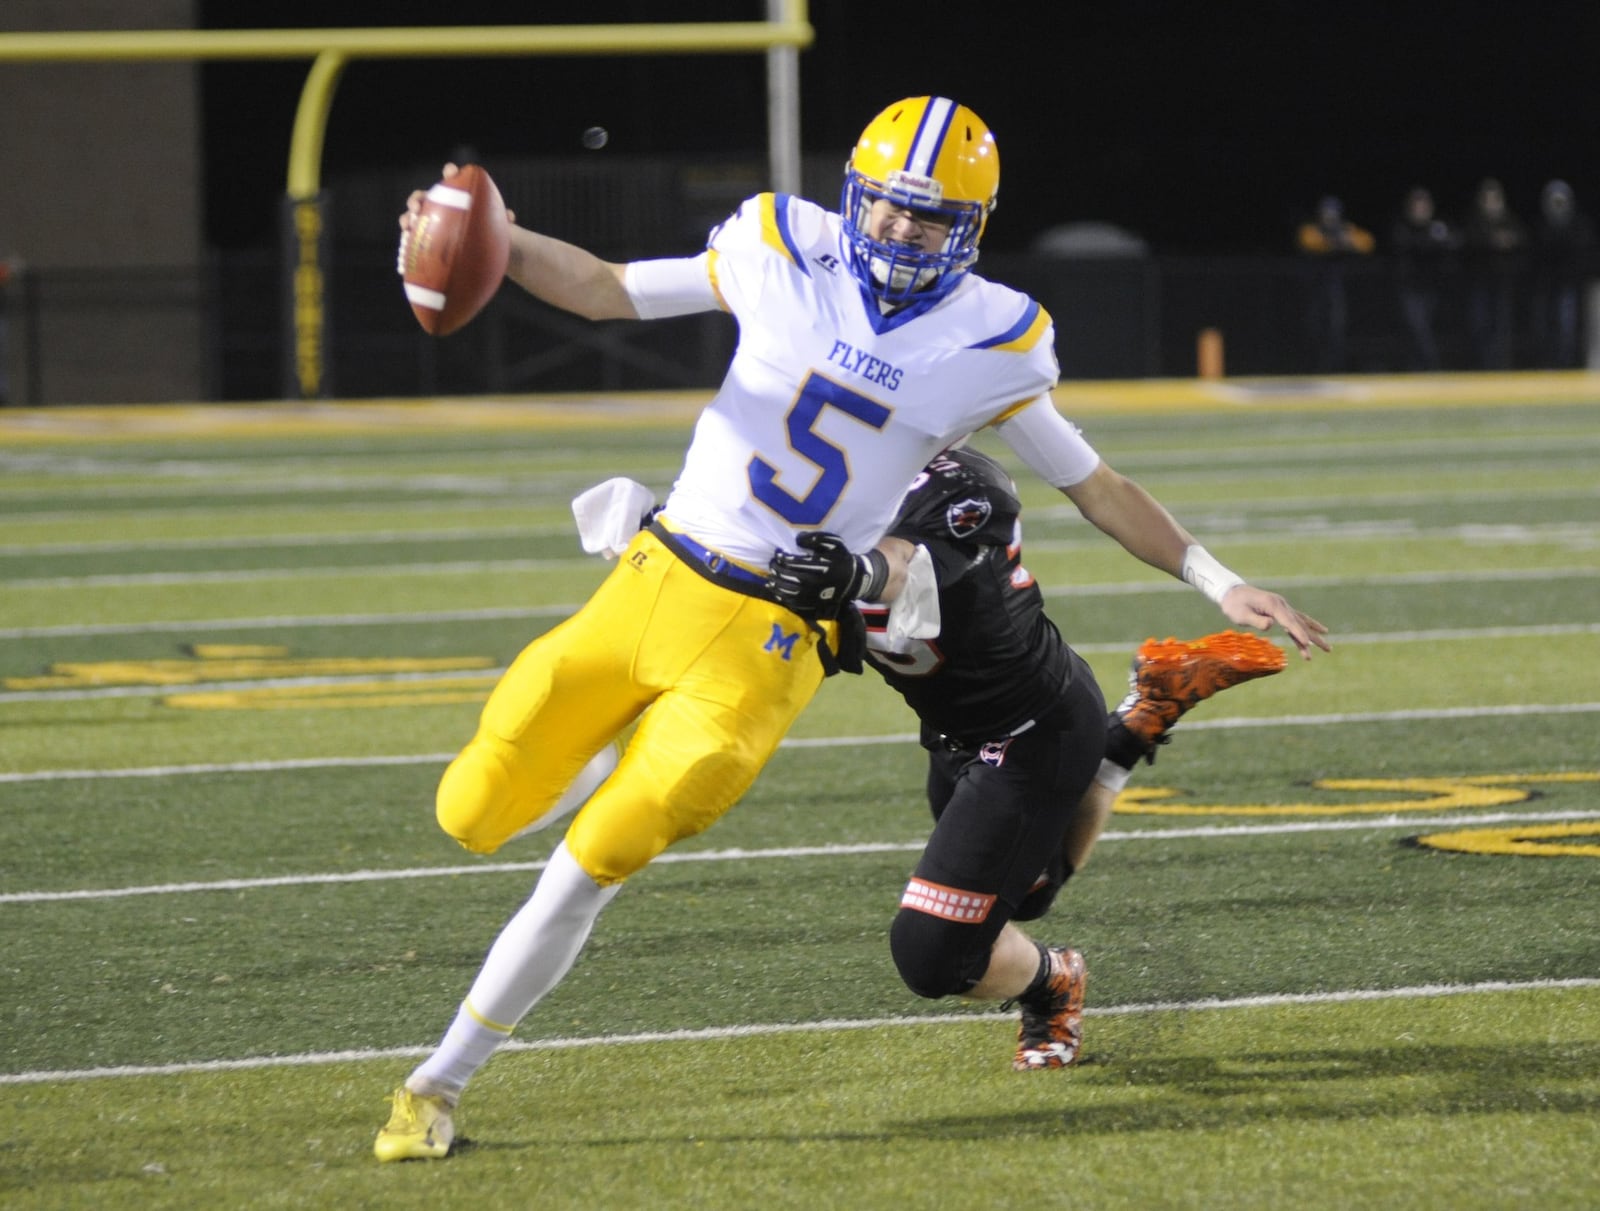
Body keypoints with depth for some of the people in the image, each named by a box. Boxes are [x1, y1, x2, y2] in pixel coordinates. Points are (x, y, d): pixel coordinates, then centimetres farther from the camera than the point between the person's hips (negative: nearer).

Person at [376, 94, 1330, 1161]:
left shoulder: (989, 346, -1)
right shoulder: (785, 254, 0)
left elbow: (1094, 487, 9)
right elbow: (608, 291, 7)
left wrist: (1220, 585, 5)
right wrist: (498, 243, -11)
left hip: (770, 637, -2)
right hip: (657, 582, 2)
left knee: (593, 865, -11)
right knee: (477, 815, 1)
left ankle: (441, 1082, 2)